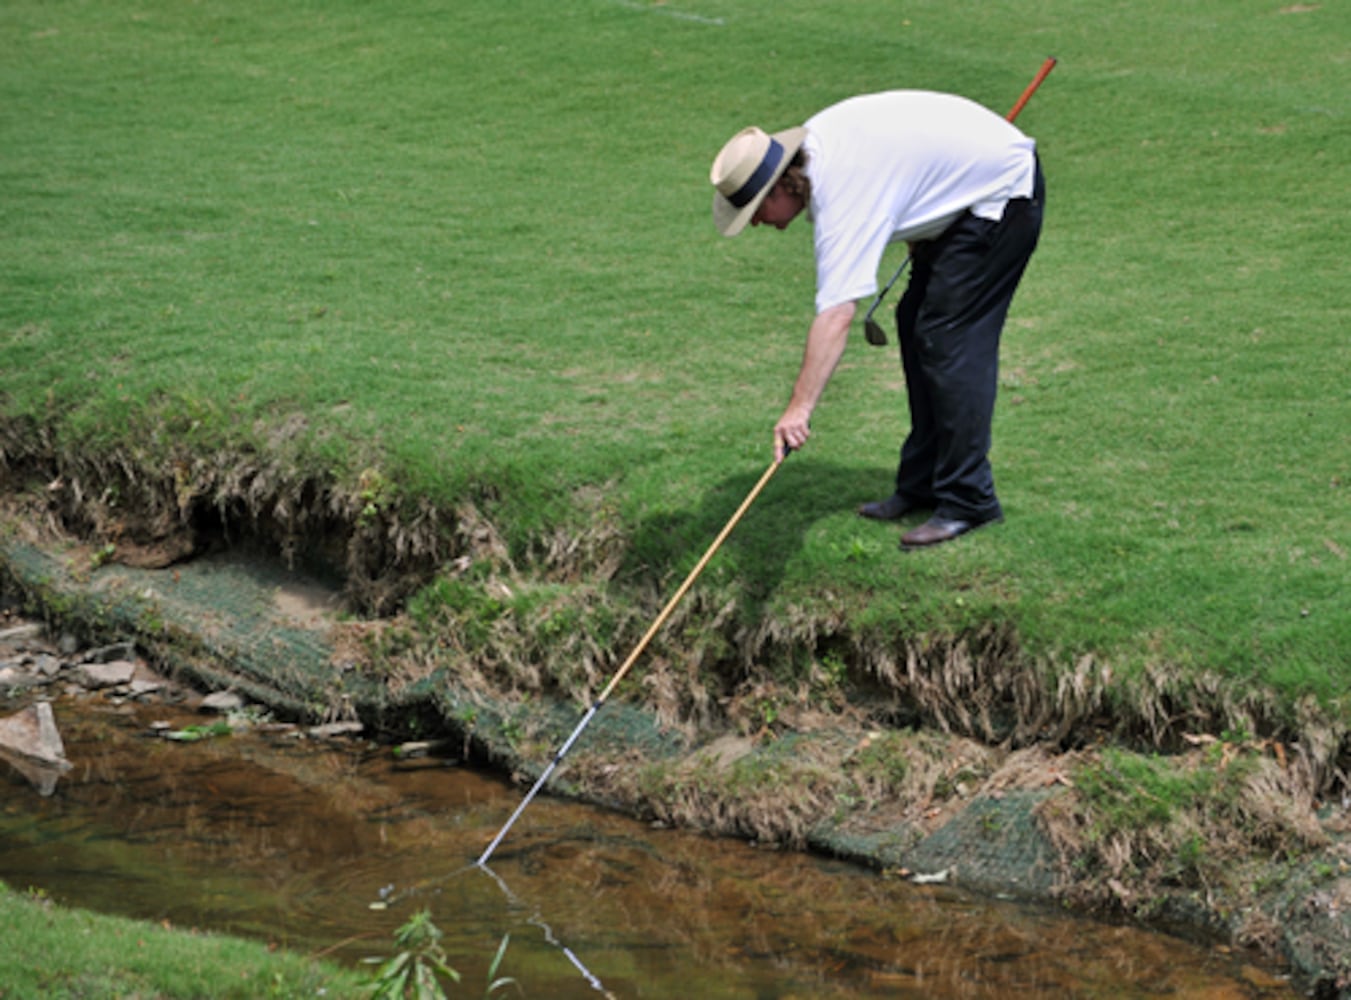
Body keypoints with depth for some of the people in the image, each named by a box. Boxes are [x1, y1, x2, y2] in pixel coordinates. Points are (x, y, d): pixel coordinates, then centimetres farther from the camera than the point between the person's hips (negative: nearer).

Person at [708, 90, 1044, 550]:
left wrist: (799, 409, -43)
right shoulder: (810, 142, -2)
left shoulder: (840, 190, -30)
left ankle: (968, 500, -9)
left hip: (1001, 195, -11)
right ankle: (922, 485, 15)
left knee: (949, 340, -14)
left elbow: (836, 313, -38)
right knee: (917, 325, 10)